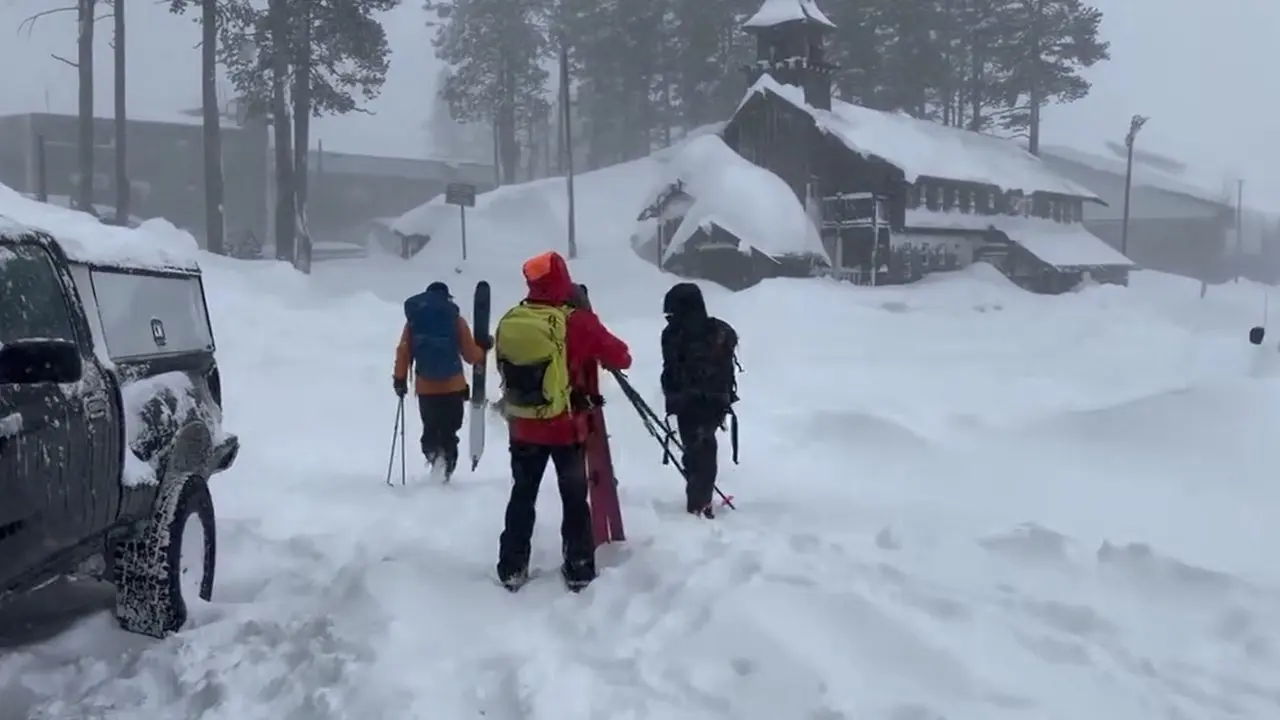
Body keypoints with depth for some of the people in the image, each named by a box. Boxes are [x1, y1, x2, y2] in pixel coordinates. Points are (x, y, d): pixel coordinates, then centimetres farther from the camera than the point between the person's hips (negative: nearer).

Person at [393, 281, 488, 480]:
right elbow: (470, 355, -1)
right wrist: (483, 349, 20)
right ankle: (445, 468, -11)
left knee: (430, 428, 15)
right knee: (449, 432, 7)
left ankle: (433, 455, -14)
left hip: (425, 388, 2)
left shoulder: (414, 320, 3)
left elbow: (403, 352, -1)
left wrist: (400, 379, 7)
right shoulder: (456, 320, -3)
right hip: (453, 387, -2)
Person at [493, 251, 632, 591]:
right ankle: (579, 570, 14)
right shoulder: (576, 321, -17)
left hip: (522, 426, 4)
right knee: (574, 499, 9)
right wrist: (594, 350, 9)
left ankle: (512, 569, 19)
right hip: (566, 427, -4)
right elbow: (621, 358, -9)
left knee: (522, 496, 16)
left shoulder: (509, 321, -2)